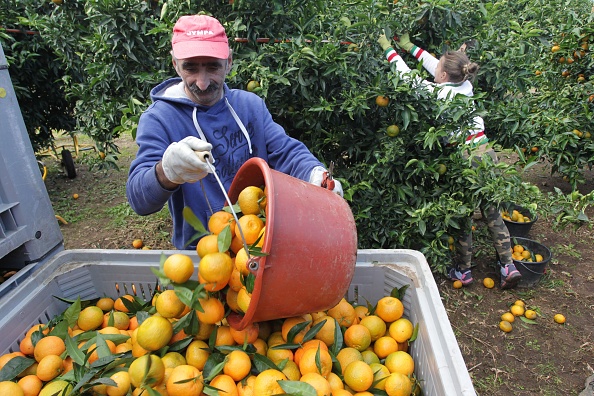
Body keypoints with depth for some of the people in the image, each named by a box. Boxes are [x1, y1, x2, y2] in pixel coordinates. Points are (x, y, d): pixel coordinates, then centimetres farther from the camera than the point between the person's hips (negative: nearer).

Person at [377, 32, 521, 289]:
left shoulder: (436, 92, -10)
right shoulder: (465, 85, 7)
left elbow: (406, 76, 3)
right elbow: (435, 66, 20)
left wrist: (388, 49, 16)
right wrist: (409, 46, 30)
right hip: (486, 154, 6)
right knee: (492, 212, 13)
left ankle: (463, 271, 21)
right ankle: (508, 266, 17)